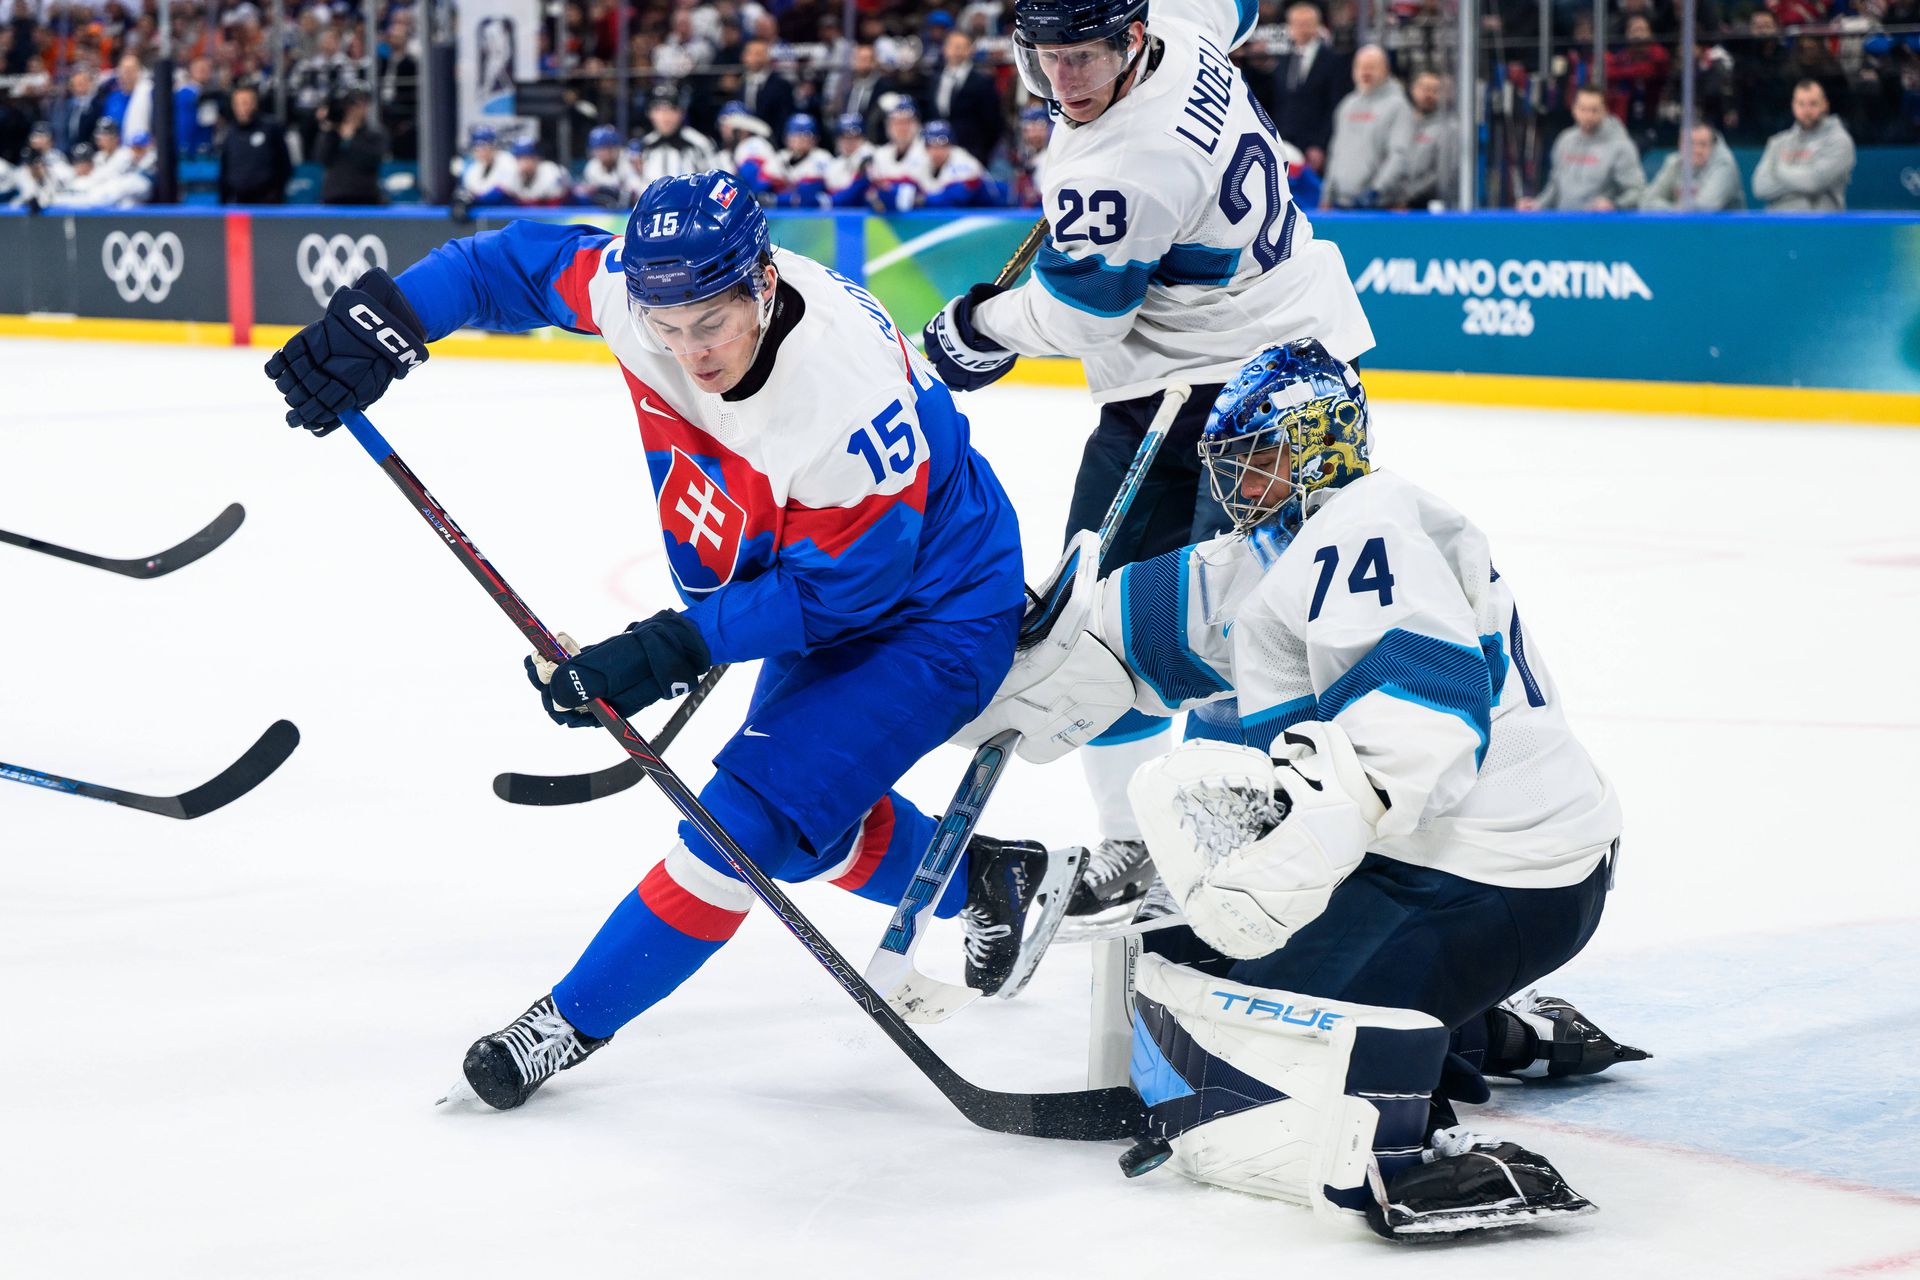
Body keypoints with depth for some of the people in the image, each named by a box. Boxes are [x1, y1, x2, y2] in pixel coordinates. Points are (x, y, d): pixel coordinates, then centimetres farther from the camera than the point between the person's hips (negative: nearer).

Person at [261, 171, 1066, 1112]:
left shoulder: (853, 397, -39)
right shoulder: (645, 283, -20)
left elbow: (833, 587, -28)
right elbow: (518, 264, -3)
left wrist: (675, 647, -31)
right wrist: (385, 315, -15)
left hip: (933, 616, -8)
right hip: (819, 584, 8)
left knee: (753, 812, -16)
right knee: (809, 822, 20)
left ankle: (578, 1018, -2)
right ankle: (989, 878, 44)